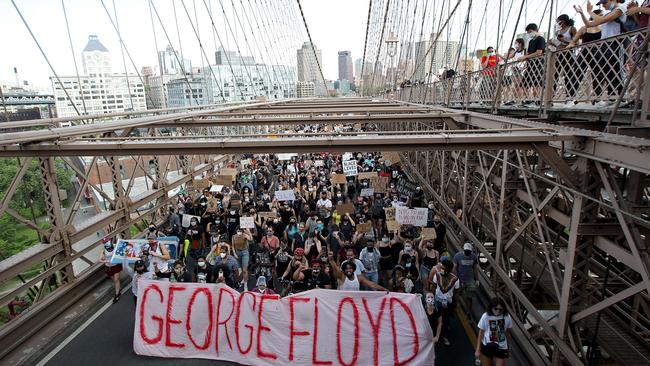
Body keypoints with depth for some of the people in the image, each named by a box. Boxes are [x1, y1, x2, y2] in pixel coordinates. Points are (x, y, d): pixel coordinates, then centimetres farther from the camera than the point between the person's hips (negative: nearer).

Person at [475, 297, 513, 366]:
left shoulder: (507, 317, -13)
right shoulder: (485, 316, -17)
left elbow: (507, 333, 3)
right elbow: (481, 333, -7)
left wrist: (508, 348, 13)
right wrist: (478, 349, -5)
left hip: (501, 348, 1)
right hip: (487, 347, 0)